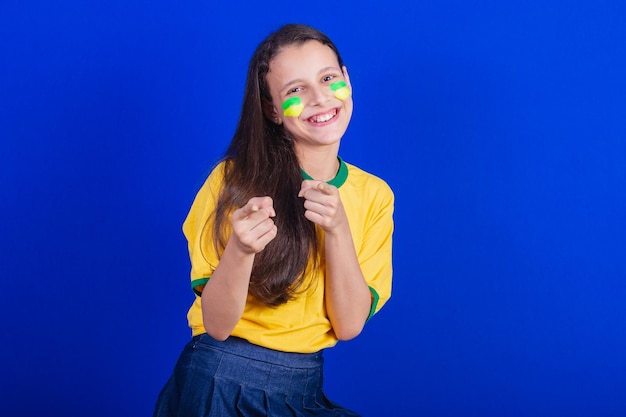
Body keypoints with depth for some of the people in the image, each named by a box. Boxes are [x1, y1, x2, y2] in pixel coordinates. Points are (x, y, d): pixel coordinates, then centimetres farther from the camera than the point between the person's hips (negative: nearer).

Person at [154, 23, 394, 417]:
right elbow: (217, 324, -10)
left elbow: (349, 325, -6)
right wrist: (240, 248, -28)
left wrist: (337, 229, -19)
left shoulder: (374, 195, 0)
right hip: (217, 384, -3)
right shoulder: (236, 179, -9)